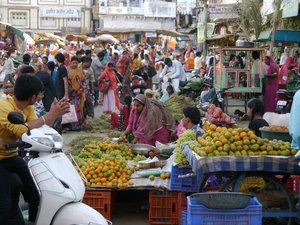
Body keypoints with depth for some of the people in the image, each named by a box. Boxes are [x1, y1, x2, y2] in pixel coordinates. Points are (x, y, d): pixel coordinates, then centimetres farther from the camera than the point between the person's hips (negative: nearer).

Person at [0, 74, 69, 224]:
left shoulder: (28, 108, 4)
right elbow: (22, 130, -37)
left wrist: (55, 113, -21)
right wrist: (50, 116, -32)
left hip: (13, 157, 8)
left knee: (36, 197, 0)